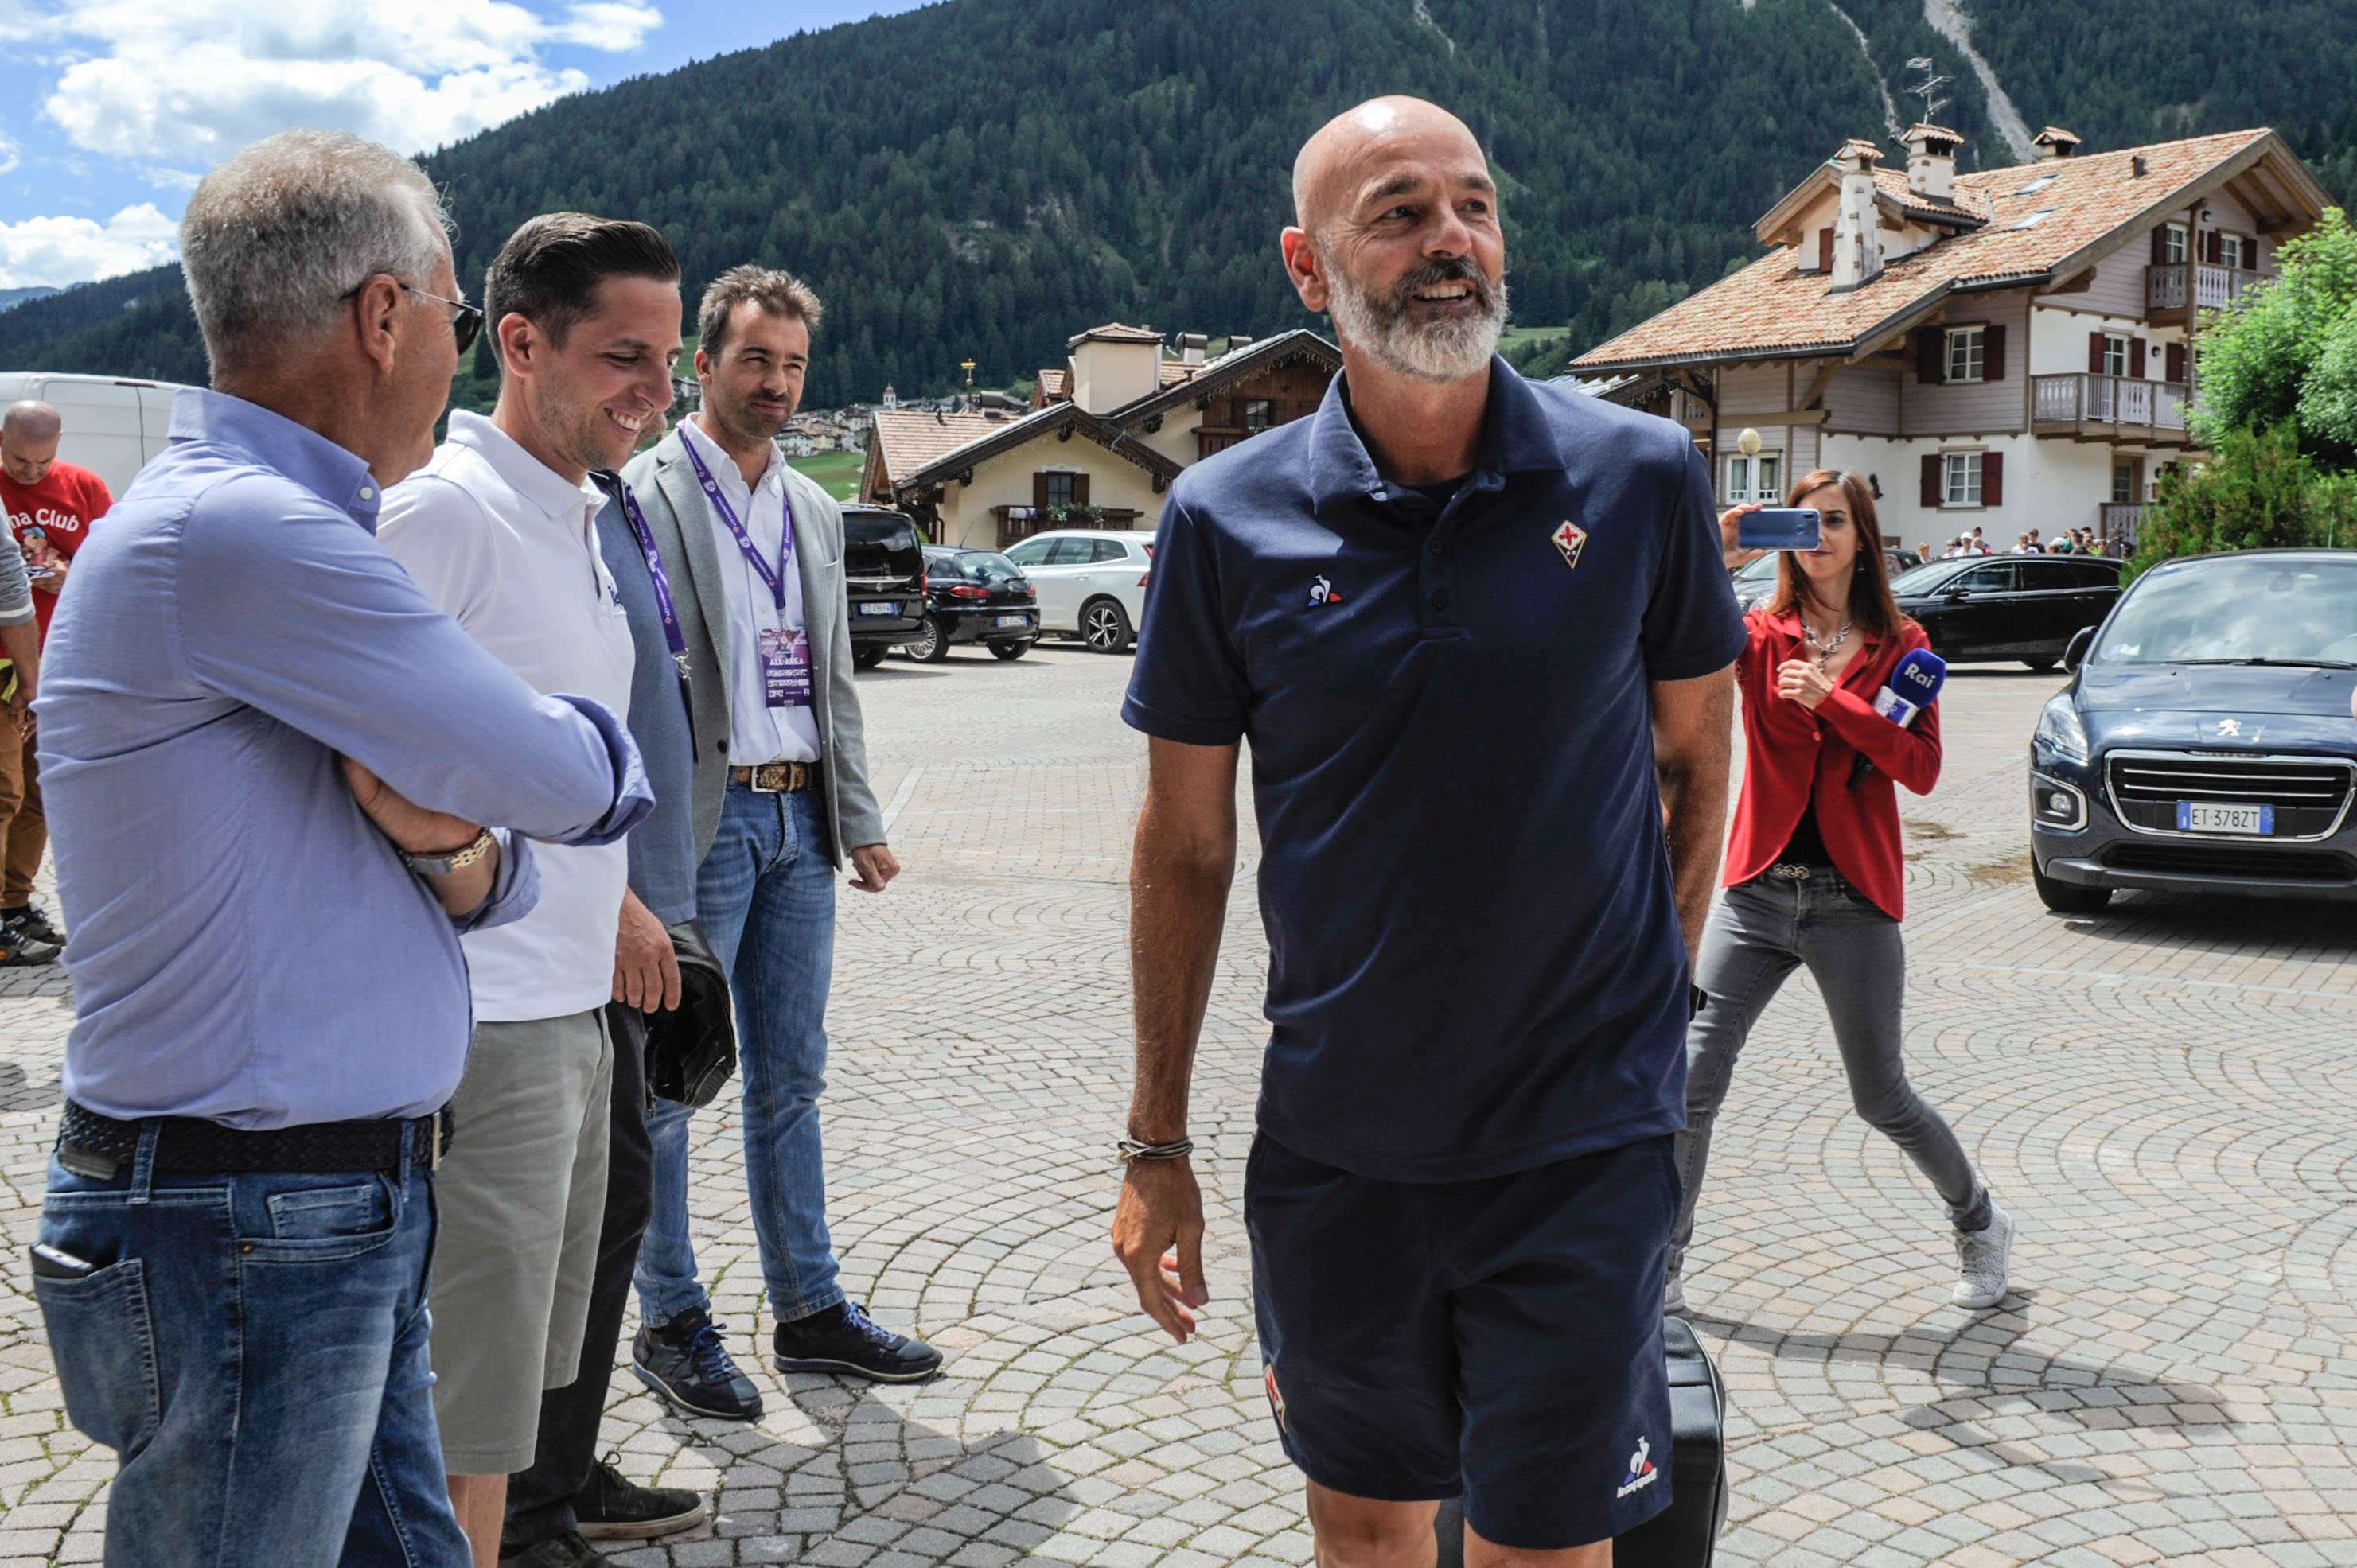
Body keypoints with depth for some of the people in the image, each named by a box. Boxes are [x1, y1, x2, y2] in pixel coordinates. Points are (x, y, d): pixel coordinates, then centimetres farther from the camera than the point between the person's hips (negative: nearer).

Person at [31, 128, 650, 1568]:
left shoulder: (267, 522, 13)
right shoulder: (236, 531, -19)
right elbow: (573, 783, -17)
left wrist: (457, 855, -10)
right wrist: (602, 757, 6)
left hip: (351, 1222, 9)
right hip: (248, 1235, -9)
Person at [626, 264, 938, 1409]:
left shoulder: (816, 512, 15)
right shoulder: (640, 497, -6)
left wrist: (859, 822, 13)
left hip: (799, 818, 7)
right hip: (697, 820, -6)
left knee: (790, 1078, 13)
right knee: (667, 1082, 4)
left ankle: (808, 1307, 24)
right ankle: (671, 1324, 17)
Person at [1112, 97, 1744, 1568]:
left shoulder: (1642, 477, -7)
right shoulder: (1226, 520, -6)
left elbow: (1695, 755, 7)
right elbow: (1187, 846, 1)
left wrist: (1647, 997, 3)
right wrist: (1157, 1145, 3)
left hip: (1583, 1146, -1)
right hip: (1332, 1152, 2)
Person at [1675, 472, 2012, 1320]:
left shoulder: (1900, 645, 2)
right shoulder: (1760, 634, 3)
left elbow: (1922, 769, -9)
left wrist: (1830, 699, -17)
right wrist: (1713, 559, -26)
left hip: (1853, 901, -1)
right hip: (1758, 892, 1)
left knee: (1882, 1100, 9)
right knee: (1695, 1083, -4)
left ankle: (1981, 1226, 35)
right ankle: (1662, 1264, 10)